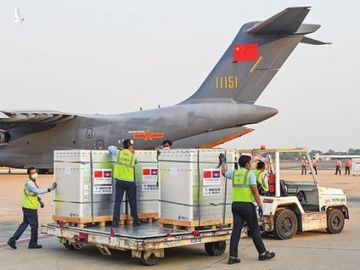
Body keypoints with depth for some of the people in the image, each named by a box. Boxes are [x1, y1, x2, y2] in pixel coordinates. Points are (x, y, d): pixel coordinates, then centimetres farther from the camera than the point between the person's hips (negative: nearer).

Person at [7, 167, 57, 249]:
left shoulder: (33, 182, 12)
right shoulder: (29, 183, -20)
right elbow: (38, 191, -31)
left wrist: (40, 200, 15)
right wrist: (50, 189, -35)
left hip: (27, 208, 10)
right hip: (30, 208, -10)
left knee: (24, 224, 16)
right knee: (34, 225, 1)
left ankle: (12, 240, 16)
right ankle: (33, 243, 13)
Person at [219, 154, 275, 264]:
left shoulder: (234, 173, 10)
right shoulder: (250, 174, -6)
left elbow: (224, 173, 32)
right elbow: (255, 191, -13)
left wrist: (223, 162, 48)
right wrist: (260, 205, -12)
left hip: (235, 205, 5)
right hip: (247, 205, -5)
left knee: (236, 230, 3)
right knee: (254, 230, 5)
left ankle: (233, 257, -1)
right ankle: (262, 253, 16)